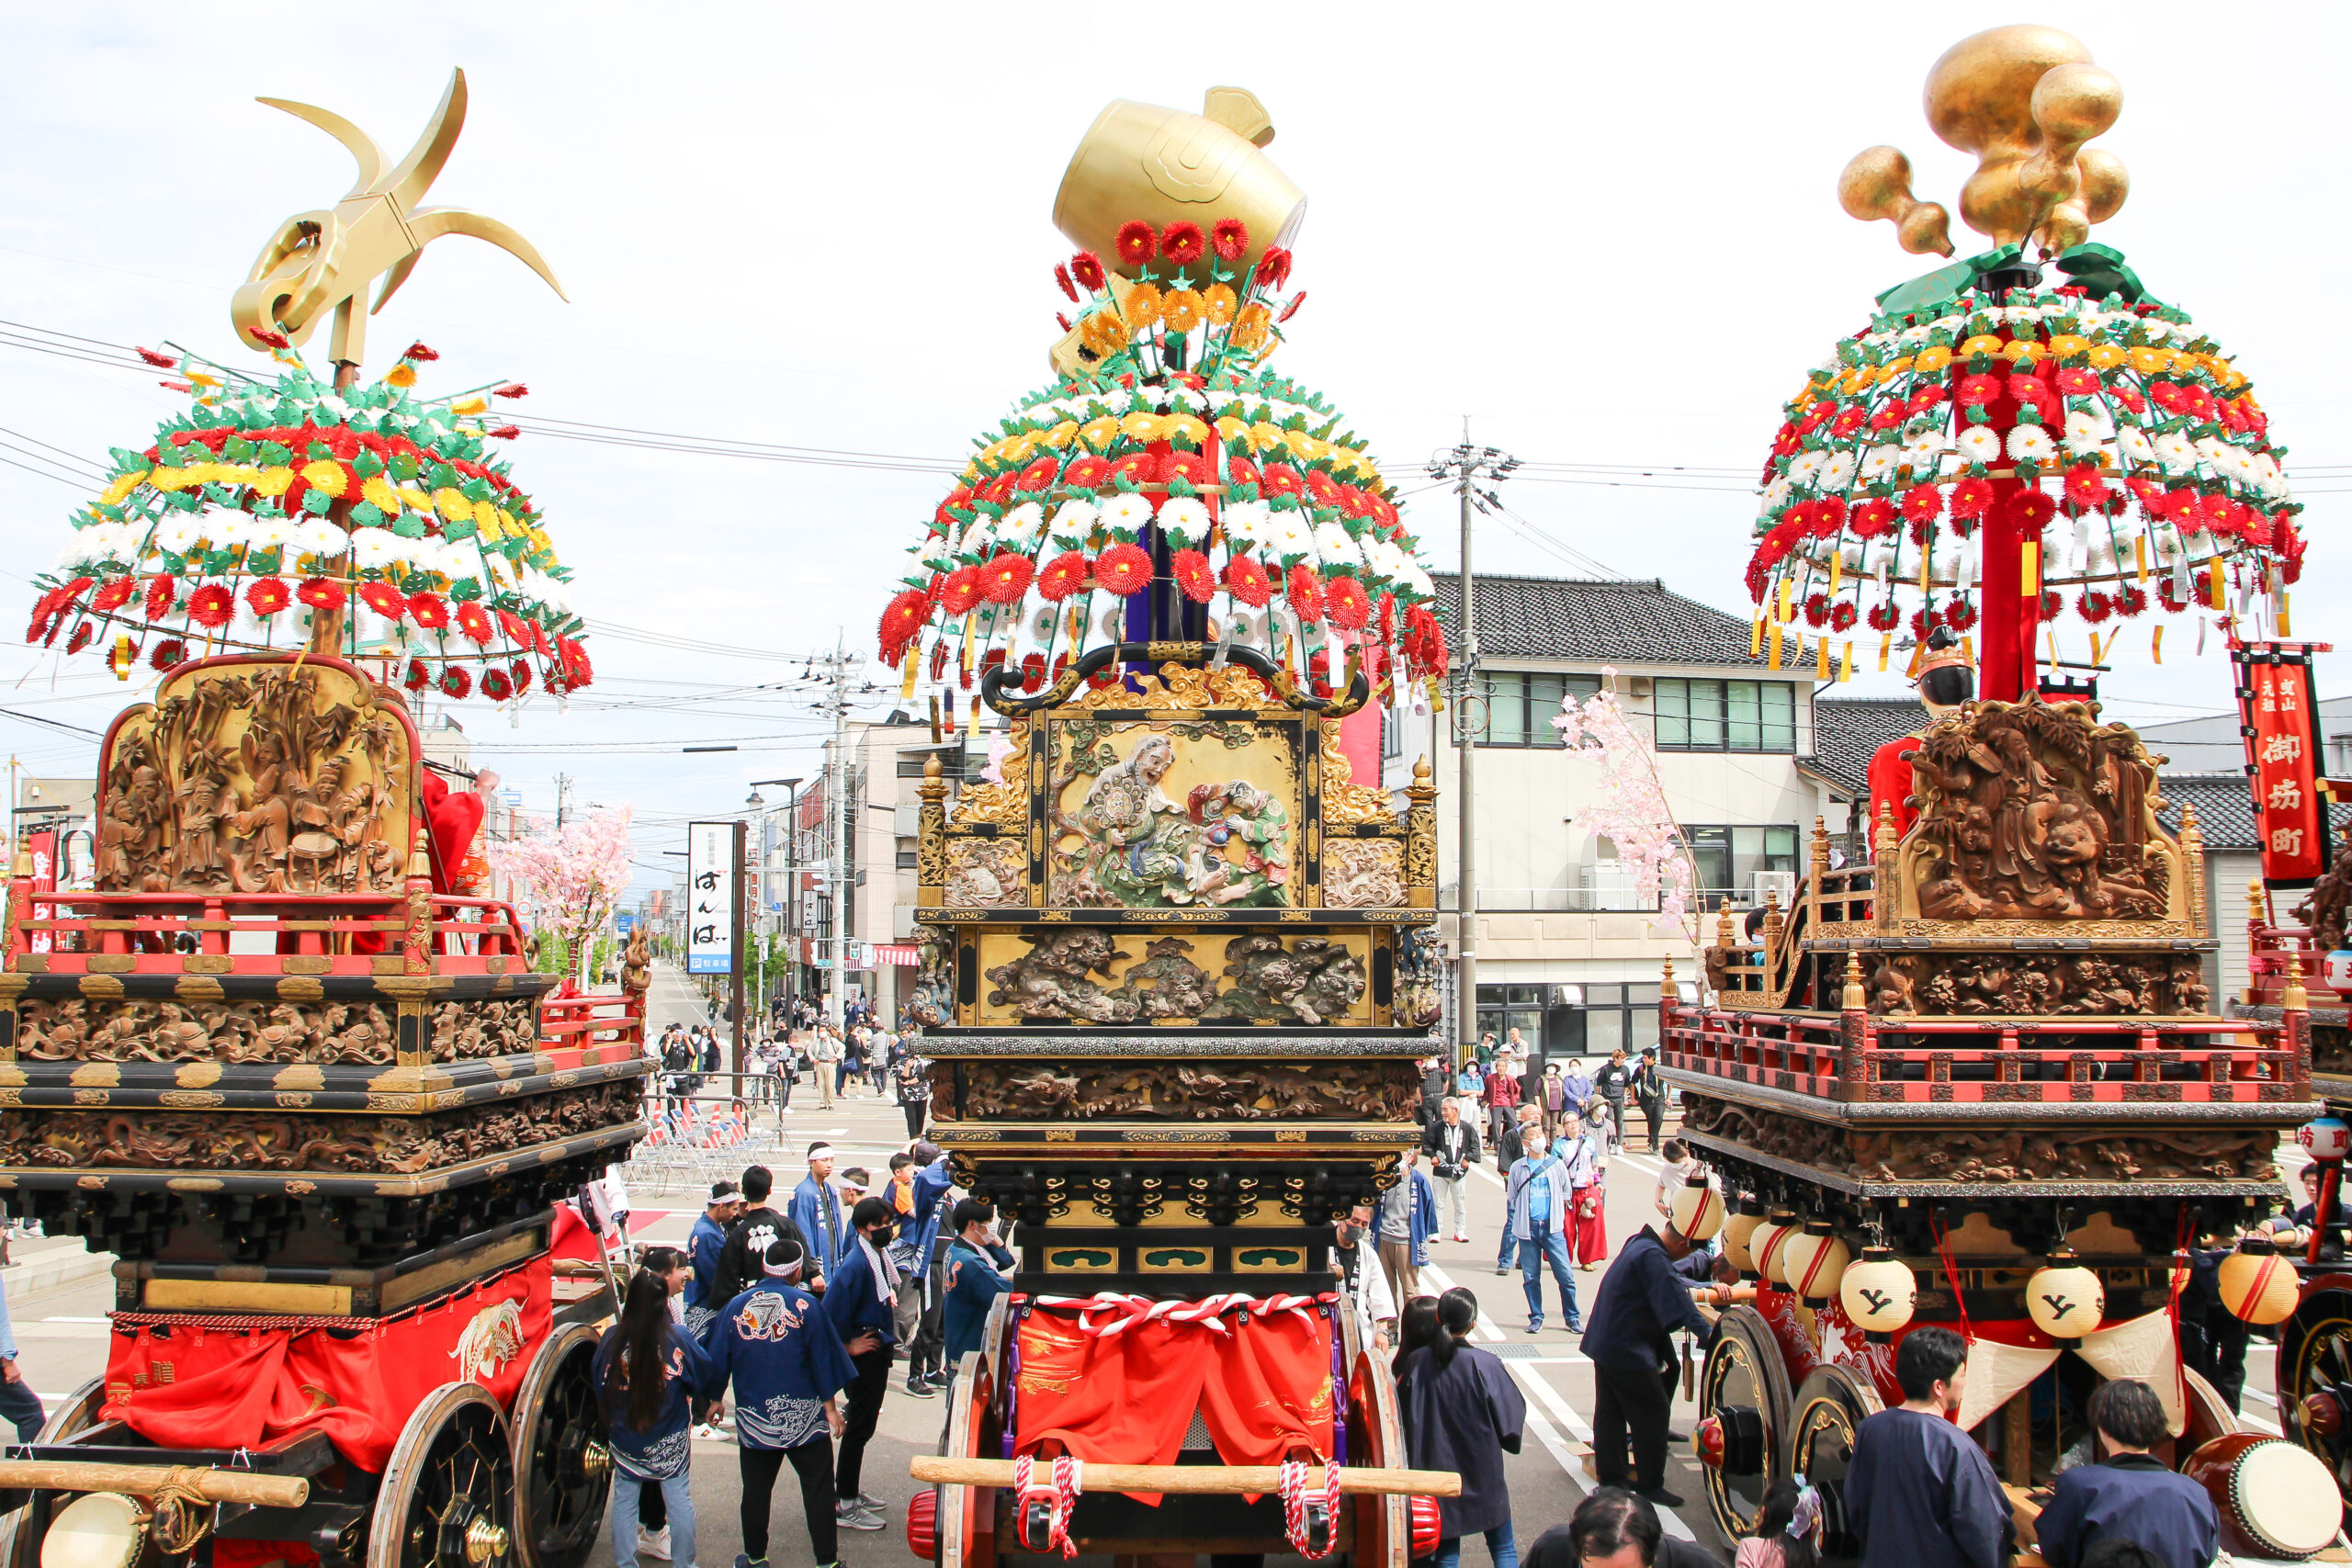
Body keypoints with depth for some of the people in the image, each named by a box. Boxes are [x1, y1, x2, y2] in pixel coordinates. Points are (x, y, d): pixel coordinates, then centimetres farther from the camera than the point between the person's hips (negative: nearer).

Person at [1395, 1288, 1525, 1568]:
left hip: (1435, 1469, 2)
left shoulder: (1416, 1362, -10)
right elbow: (1510, 1417, -10)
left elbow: (1403, 1419, 0)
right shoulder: (1485, 1364, -18)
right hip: (1481, 1473, -2)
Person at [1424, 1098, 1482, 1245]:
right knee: (1438, 1203, 4)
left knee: (1460, 1204, 8)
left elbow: (1475, 1146, 6)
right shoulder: (1437, 1127, -1)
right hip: (1440, 1171, 0)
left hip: (1459, 1172, 0)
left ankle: (1459, 1232, 18)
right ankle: (1436, 1231, 12)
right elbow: (1426, 1142, 9)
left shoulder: (1467, 1128, -2)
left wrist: (1468, 1158, -5)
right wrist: (1432, 1155, -3)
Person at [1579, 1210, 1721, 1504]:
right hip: (1628, 1350, -10)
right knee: (1653, 1412, -1)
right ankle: (1649, 1484, 6)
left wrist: (1710, 1290, 20)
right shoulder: (1653, 1257, -23)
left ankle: (1610, 1475, 24)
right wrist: (1706, 1333, -24)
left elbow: (1673, 1281, 22)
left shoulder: (1640, 1243, 9)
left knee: (1610, 1411, 15)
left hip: (1605, 1344, 10)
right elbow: (1676, 1302, -27)